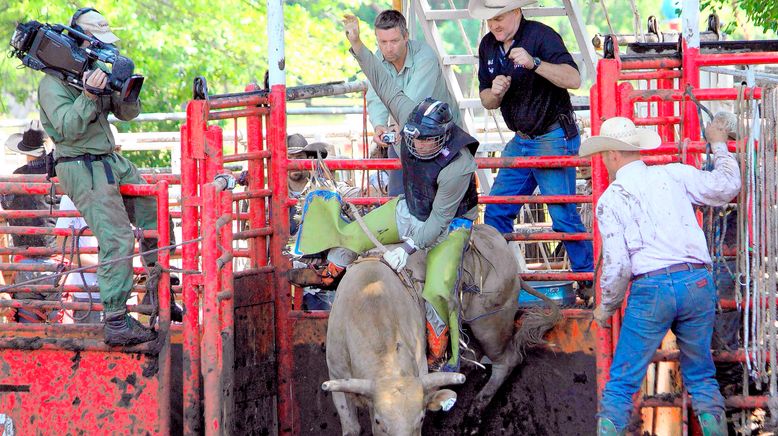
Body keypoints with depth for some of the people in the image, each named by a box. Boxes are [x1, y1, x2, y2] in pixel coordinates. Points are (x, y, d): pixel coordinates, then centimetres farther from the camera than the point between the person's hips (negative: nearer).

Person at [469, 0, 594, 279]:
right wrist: (495, 92, -11)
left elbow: (573, 79, -25)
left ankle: (590, 281, -1)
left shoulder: (541, 36, -15)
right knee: (496, 213, 6)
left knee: (563, 215, -9)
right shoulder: (488, 46, 7)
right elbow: (486, 101, 12)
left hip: (554, 138, -8)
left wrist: (534, 63, -36)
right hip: (521, 141, 8)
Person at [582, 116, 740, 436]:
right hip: (698, 283, 3)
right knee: (701, 377, 18)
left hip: (650, 289, -3)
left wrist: (606, 307, 12)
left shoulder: (610, 199, 2)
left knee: (621, 385, 4)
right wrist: (718, 145, 34)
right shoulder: (674, 175, 7)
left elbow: (616, 265, -4)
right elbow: (726, 187, 17)